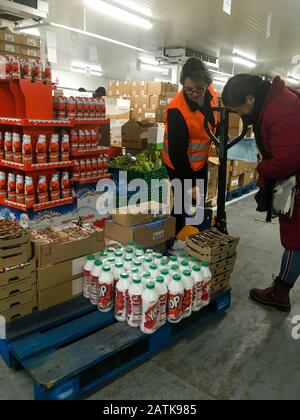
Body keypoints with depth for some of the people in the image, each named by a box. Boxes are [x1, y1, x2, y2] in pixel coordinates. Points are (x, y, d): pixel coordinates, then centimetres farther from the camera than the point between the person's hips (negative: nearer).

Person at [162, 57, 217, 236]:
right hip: (180, 164, -7)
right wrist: (190, 183, -26)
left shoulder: (211, 93, -11)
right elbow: (177, 151, -29)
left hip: (201, 160, 7)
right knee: (181, 204, 0)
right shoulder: (177, 111, -32)